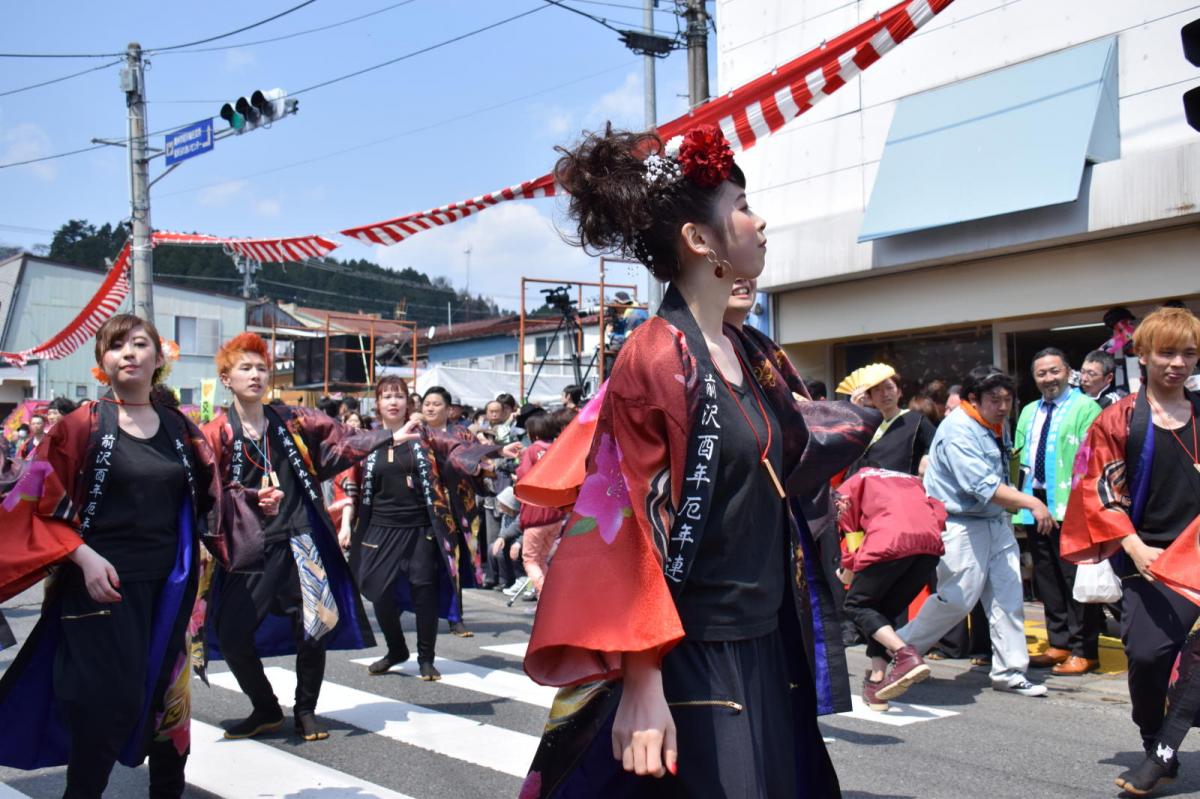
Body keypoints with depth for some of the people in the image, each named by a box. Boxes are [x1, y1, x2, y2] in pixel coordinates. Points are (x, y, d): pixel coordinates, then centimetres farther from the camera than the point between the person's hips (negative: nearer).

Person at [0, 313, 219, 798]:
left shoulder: (180, 429, 8)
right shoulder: (81, 426, -5)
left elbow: (206, 499, 20)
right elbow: (40, 504, -7)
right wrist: (84, 557, -17)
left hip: (168, 585, 4)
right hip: (105, 584, -4)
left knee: (167, 695, 12)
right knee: (109, 703, -5)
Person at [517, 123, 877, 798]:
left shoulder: (754, 357, 9)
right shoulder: (655, 361, -15)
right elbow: (632, 538, -19)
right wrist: (642, 687, -21)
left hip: (768, 652, 8)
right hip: (691, 664, -8)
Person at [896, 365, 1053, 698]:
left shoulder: (997, 426, 10)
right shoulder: (959, 431, -20)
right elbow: (983, 487, -29)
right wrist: (1032, 503, -31)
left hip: (996, 521, 9)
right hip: (960, 524, -9)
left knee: (1008, 595, 4)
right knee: (957, 598, -5)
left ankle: (1010, 671, 11)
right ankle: (901, 648, 14)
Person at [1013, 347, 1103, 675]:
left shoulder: (1085, 408, -5)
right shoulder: (1029, 413, 18)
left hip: (1069, 507, -7)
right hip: (1035, 504, 7)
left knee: (1075, 579, -2)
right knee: (1046, 579, 12)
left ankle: (1084, 651, 6)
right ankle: (1059, 644, 23)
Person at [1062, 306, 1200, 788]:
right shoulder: (1118, 420, 1)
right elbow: (1100, 492, -2)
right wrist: (1136, 548, -13)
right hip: (1154, 557, -3)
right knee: (1147, 654, -14)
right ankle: (1158, 752, 11)